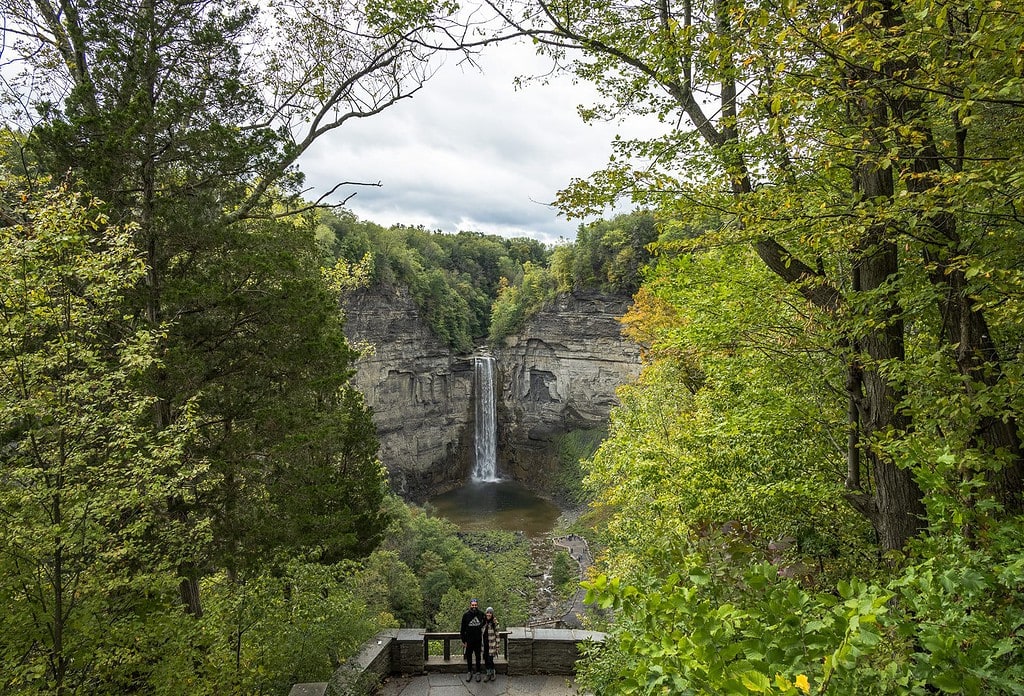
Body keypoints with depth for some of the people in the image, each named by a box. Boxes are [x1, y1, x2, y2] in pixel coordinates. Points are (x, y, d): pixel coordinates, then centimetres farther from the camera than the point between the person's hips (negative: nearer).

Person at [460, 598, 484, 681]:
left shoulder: (481, 614, -3)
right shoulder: (466, 615, -6)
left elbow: (484, 625, 13)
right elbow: (463, 629, -3)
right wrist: (463, 641, -4)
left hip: (478, 640, 0)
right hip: (469, 640, 0)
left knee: (478, 657, 9)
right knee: (469, 656, 9)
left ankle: (478, 673, 21)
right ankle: (470, 672, 24)